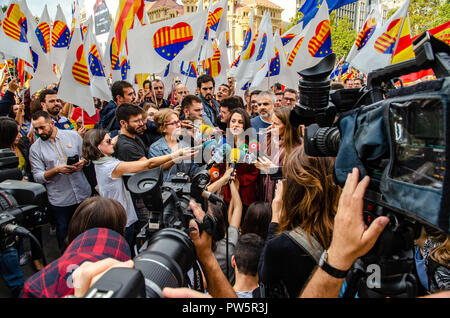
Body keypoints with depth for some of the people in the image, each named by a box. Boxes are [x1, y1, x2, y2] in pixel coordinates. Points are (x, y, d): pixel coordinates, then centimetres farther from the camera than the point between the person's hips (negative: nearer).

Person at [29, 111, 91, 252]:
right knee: (64, 233, 13)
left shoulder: (73, 135, 0)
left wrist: (83, 162, -14)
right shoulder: (35, 148, -3)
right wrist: (57, 170, -22)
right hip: (60, 201, -1)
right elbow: (37, 177, -6)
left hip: (83, 194, 2)